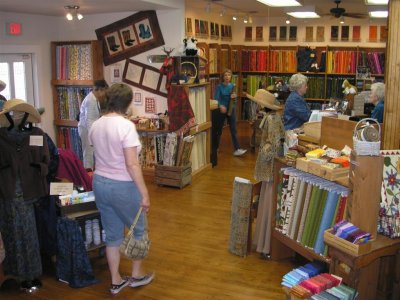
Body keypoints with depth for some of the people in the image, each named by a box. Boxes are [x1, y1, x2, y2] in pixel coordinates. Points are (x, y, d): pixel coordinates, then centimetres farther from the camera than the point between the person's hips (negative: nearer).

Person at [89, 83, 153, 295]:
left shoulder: (95, 125, 3)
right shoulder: (126, 125, -20)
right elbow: (132, 164, -22)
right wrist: (144, 193, -17)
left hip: (99, 183, 7)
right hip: (123, 186, -6)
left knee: (112, 234, 17)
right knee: (138, 230, 16)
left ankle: (116, 281, 28)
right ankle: (136, 276, 30)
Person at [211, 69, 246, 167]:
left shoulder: (232, 86, 3)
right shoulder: (219, 86, -6)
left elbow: (234, 100, 7)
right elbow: (216, 98, -15)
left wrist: (234, 97, -17)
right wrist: (220, 106, -33)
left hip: (231, 109, 2)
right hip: (221, 110, -2)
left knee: (233, 129, -4)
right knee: (218, 130, 10)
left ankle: (237, 149, -8)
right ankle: (214, 149, 25)